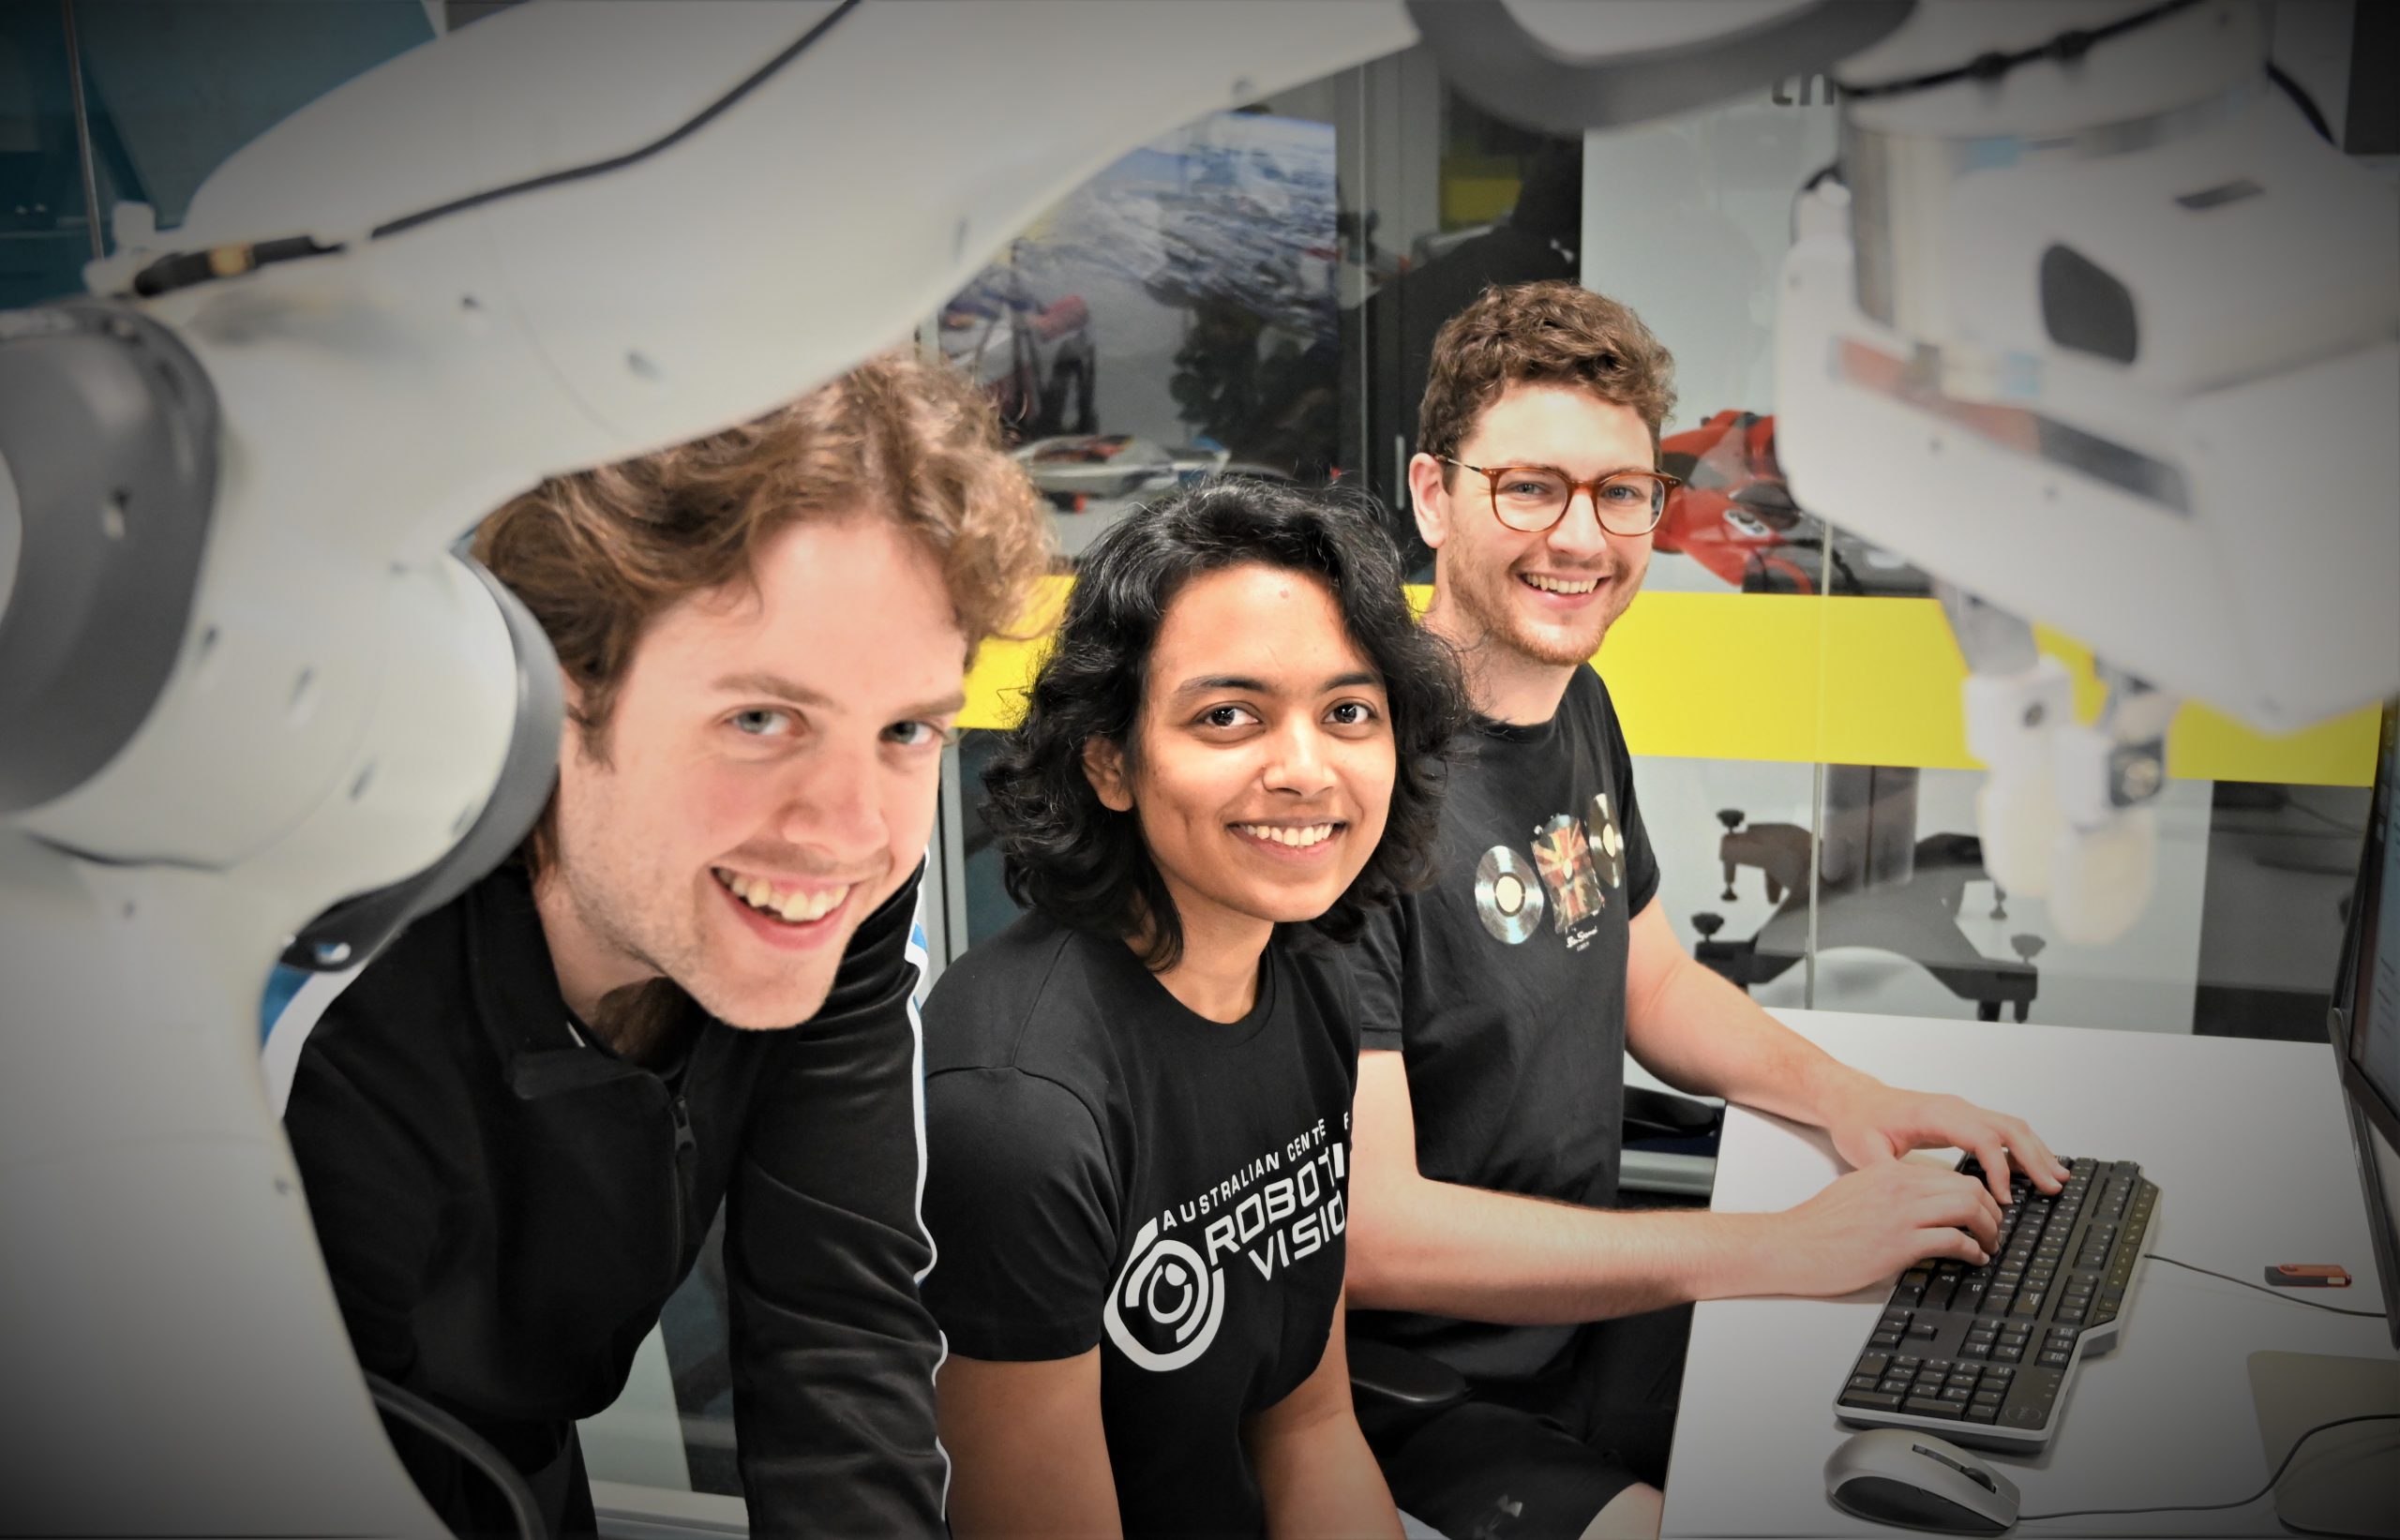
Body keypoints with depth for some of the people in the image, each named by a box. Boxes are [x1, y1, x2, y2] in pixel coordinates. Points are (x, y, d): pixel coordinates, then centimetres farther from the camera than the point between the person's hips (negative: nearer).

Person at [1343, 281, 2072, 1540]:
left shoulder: (1577, 705, 5)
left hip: (1591, 1304, 8)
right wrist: (1778, 1249, -27)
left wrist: (1845, 1096, 0)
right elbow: (1361, 1224, -29)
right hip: (1414, 1397, -8)